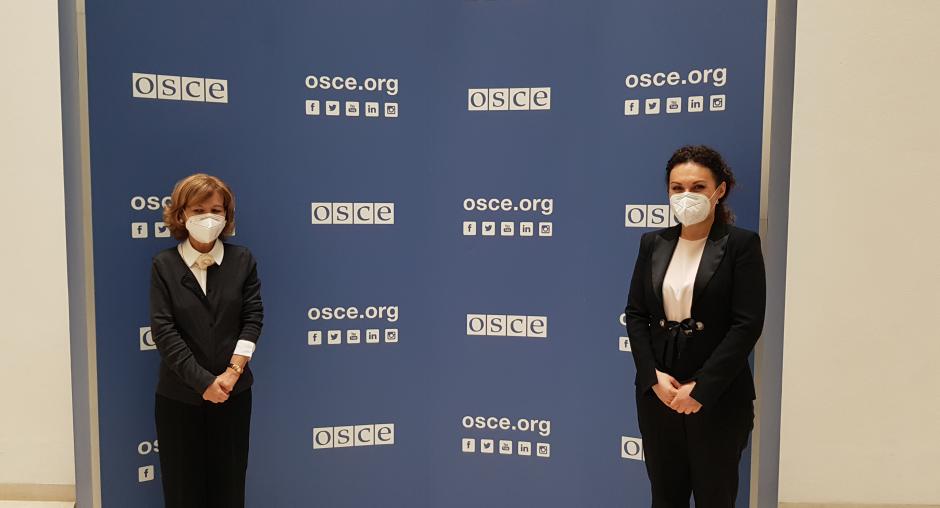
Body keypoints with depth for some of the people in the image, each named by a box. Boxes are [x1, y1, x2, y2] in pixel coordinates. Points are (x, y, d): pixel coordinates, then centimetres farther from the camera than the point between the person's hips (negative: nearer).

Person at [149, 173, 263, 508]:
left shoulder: (243, 260, 0)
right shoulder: (164, 265, -5)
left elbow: (253, 318, -3)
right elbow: (163, 330, -10)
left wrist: (233, 372, -15)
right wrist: (203, 382, -15)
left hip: (233, 393, 1)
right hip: (179, 396, -1)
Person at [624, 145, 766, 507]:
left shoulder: (741, 244, -6)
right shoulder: (653, 243, 6)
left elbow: (747, 325, -12)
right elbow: (635, 315, 4)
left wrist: (700, 387, -16)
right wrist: (654, 377, -9)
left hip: (718, 397, -3)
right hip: (658, 393, 4)